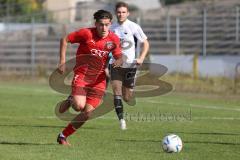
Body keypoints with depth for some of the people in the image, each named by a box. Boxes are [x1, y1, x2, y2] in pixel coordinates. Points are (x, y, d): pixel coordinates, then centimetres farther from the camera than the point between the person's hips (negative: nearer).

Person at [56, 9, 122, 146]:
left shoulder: (114, 39, -1)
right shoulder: (86, 33, -12)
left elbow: (119, 57, 8)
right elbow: (65, 40, -2)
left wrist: (118, 62, -17)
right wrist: (62, 62, -8)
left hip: (99, 80, 4)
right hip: (82, 75, -4)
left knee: (87, 113, -3)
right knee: (79, 106, -26)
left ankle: (63, 136, 15)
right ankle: (69, 102, 12)